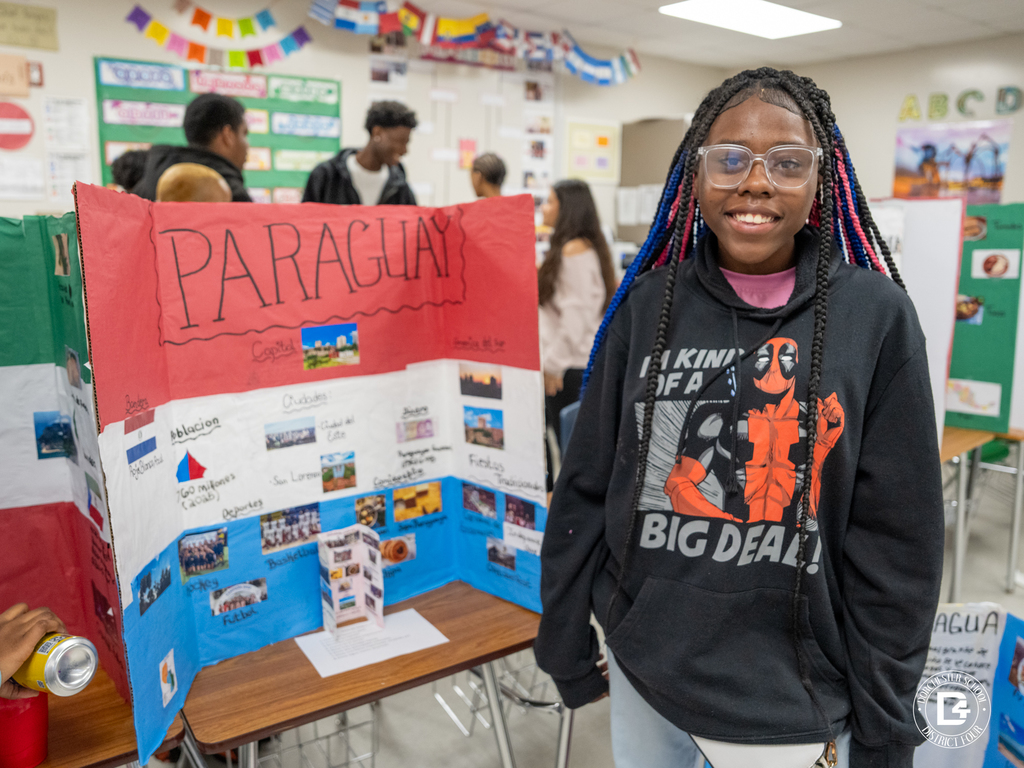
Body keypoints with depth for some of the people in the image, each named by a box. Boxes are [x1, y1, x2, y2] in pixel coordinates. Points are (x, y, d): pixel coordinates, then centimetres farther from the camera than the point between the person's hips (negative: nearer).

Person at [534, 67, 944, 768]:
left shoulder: (876, 318, -10)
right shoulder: (646, 307, -6)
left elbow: (898, 544, -6)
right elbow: (584, 491, -1)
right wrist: (566, 650, 4)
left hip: (793, 710, -1)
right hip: (640, 679, 2)